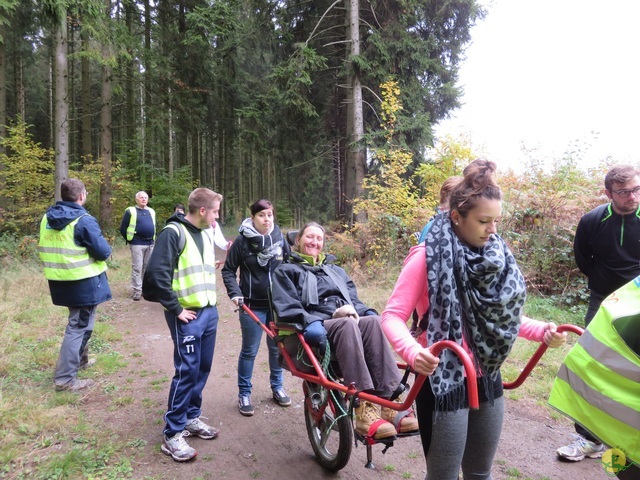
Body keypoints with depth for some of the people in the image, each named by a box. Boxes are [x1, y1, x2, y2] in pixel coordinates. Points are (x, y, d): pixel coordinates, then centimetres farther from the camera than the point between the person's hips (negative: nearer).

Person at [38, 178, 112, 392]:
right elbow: (103, 251, -19)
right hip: (84, 283, -8)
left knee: (78, 322, 26)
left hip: (60, 281, 8)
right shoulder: (84, 221, -20)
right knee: (79, 327, 1)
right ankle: (65, 378, 4)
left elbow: (47, 248, 16)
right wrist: (105, 248, 2)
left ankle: (80, 359, 41)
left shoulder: (47, 218, 4)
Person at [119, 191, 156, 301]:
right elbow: (123, 228, -2)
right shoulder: (131, 211, -3)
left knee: (147, 267, 11)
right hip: (137, 244, -5)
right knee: (137, 267, -3)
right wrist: (129, 240, -1)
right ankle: (136, 290, 1)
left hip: (150, 244, 5)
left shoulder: (151, 211, 13)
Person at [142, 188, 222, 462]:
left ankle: (191, 417, 30)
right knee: (187, 371, -4)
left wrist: (211, 301, 13)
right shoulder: (174, 232, -13)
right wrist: (175, 308, -16)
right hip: (188, 315, -8)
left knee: (203, 368, 14)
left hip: (209, 312, 8)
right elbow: (156, 274, -20)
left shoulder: (205, 235, 14)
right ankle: (173, 434, 8)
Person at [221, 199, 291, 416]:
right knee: (249, 351, 7)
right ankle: (244, 393, 23)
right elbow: (228, 270, -2)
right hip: (253, 305, -3)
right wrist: (235, 293, -14)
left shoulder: (279, 238, -1)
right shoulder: (242, 241, -9)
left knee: (277, 347, 15)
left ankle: (277, 387, 34)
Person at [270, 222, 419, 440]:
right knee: (347, 324, -38)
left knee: (372, 321, -31)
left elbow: (353, 300, 23)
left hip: (347, 322, 4)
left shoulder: (336, 270, 33)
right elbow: (286, 307, -1)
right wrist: (309, 322, -21)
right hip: (316, 330, -4)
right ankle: (364, 410, -47)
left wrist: (368, 312, -1)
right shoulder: (286, 271, 17)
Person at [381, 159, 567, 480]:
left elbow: (501, 315, 12)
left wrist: (541, 331, -4)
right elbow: (392, 316, -19)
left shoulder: (496, 257, 1)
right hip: (442, 380, -6)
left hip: (487, 380, 6)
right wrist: (413, 352, -36)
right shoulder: (428, 257, -17)